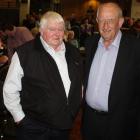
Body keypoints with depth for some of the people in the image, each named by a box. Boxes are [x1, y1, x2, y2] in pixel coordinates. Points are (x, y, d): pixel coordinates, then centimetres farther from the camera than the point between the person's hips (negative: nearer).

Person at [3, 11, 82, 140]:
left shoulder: (73, 52, 5)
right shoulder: (24, 53, -12)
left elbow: (79, 82, 18)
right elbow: (10, 90, -8)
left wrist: (77, 104, 13)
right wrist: (20, 118, -7)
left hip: (65, 125, 5)